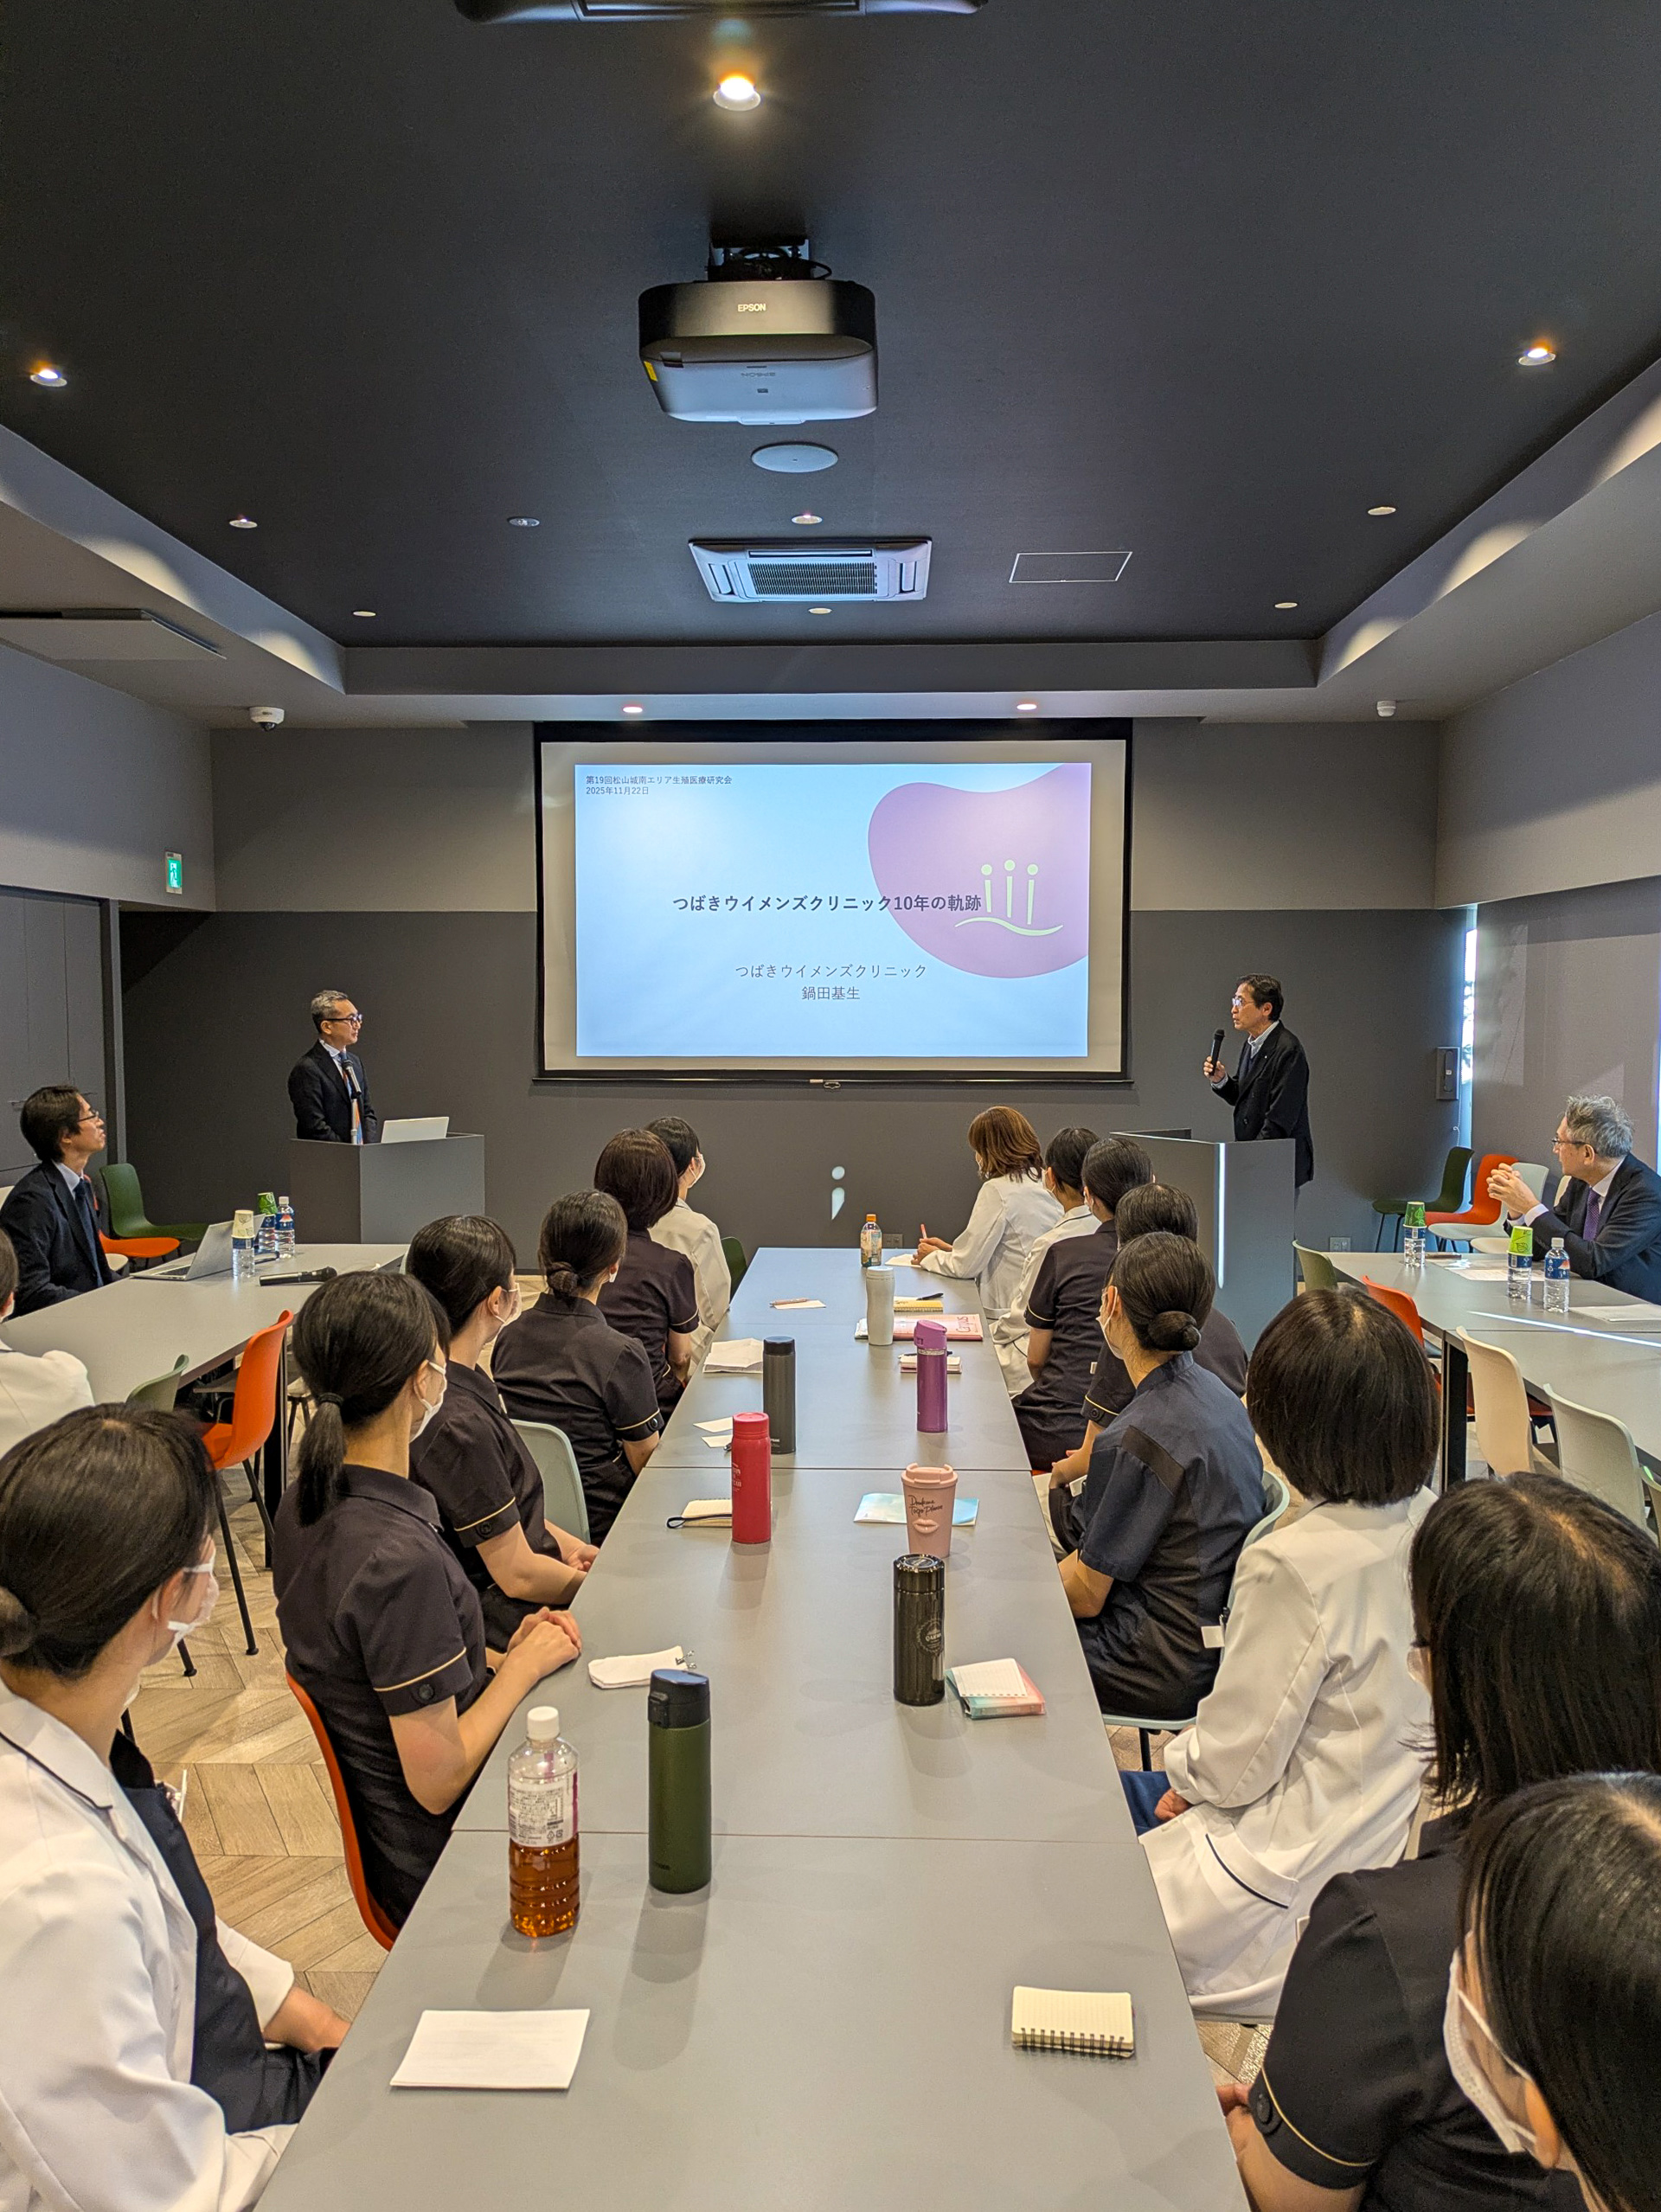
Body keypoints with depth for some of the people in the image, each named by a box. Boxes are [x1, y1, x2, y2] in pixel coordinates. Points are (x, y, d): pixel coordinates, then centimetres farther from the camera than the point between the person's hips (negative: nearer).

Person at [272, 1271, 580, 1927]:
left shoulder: (306, 1504, -3)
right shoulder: (402, 1560, -31)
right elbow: (438, 1781, -24)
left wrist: (500, 1656, 0)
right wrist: (524, 1666, -12)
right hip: (439, 1865, -8)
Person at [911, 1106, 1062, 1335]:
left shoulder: (998, 1191, -15)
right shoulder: (1047, 1184, 9)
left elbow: (966, 1266, -11)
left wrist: (930, 1257, 8)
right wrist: (952, 1250, 21)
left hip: (1011, 1318, -8)